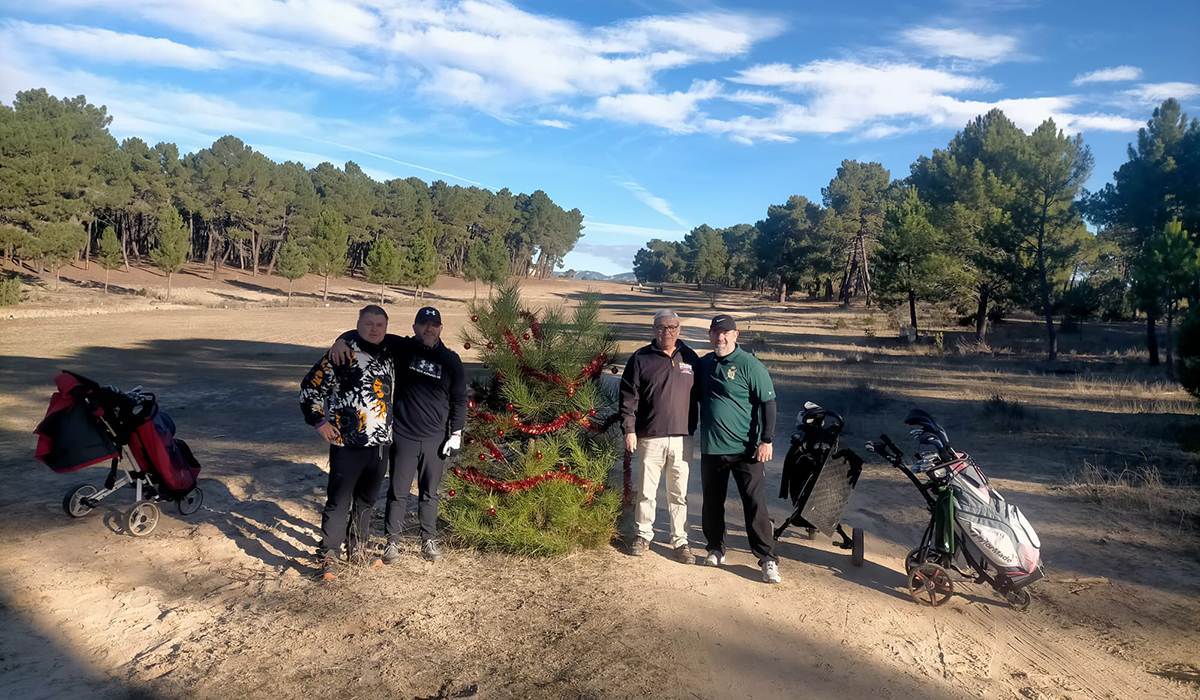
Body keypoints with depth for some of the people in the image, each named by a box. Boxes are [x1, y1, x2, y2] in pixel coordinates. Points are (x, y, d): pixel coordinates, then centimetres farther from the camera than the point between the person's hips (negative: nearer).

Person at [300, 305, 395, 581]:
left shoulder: (388, 358, 10)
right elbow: (310, 387, -4)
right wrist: (319, 421, -9)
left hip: (380, 445, 6)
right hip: (347, 445, -6)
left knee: (367, 500, 17)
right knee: (339, 501, -1)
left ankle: (358, 548, 33)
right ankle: (330, 555, 11)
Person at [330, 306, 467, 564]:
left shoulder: (450, 360, 0)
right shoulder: (402, 348, -4)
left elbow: (459, 399, 6)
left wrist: (456, 433, 2)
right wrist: (342, 341, -20)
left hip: (435, 439, 1)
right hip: (403, 436, -1)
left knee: (430, 492, 13)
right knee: (398, 492, 6)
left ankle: (429, 539, 28)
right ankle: (393, 540, 21)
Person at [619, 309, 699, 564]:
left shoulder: (690, 358, 9)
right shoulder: (641, 359, 1)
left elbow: (699, 396, 14)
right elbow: (628, 397, 0)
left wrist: (694, 428, 10)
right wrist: (629, 430, -6)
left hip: (682, 438, 2)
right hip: (650, 437, -1)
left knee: (679, 493, 7)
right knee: (646, 490, 7)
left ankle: (680, 540, 18)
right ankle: (643, 534, 23)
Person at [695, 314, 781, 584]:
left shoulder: (750, 365, -8)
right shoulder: (704, 364, 8)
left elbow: (768, 403, -9)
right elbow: (697, 397, 22)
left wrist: (766, 440, -15)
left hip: (745, 450, -5)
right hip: (711, 449, 5)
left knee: (754, 503, -4)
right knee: (712, 503, 13)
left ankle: (768, 559, 5)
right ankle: (715, 549, 30)